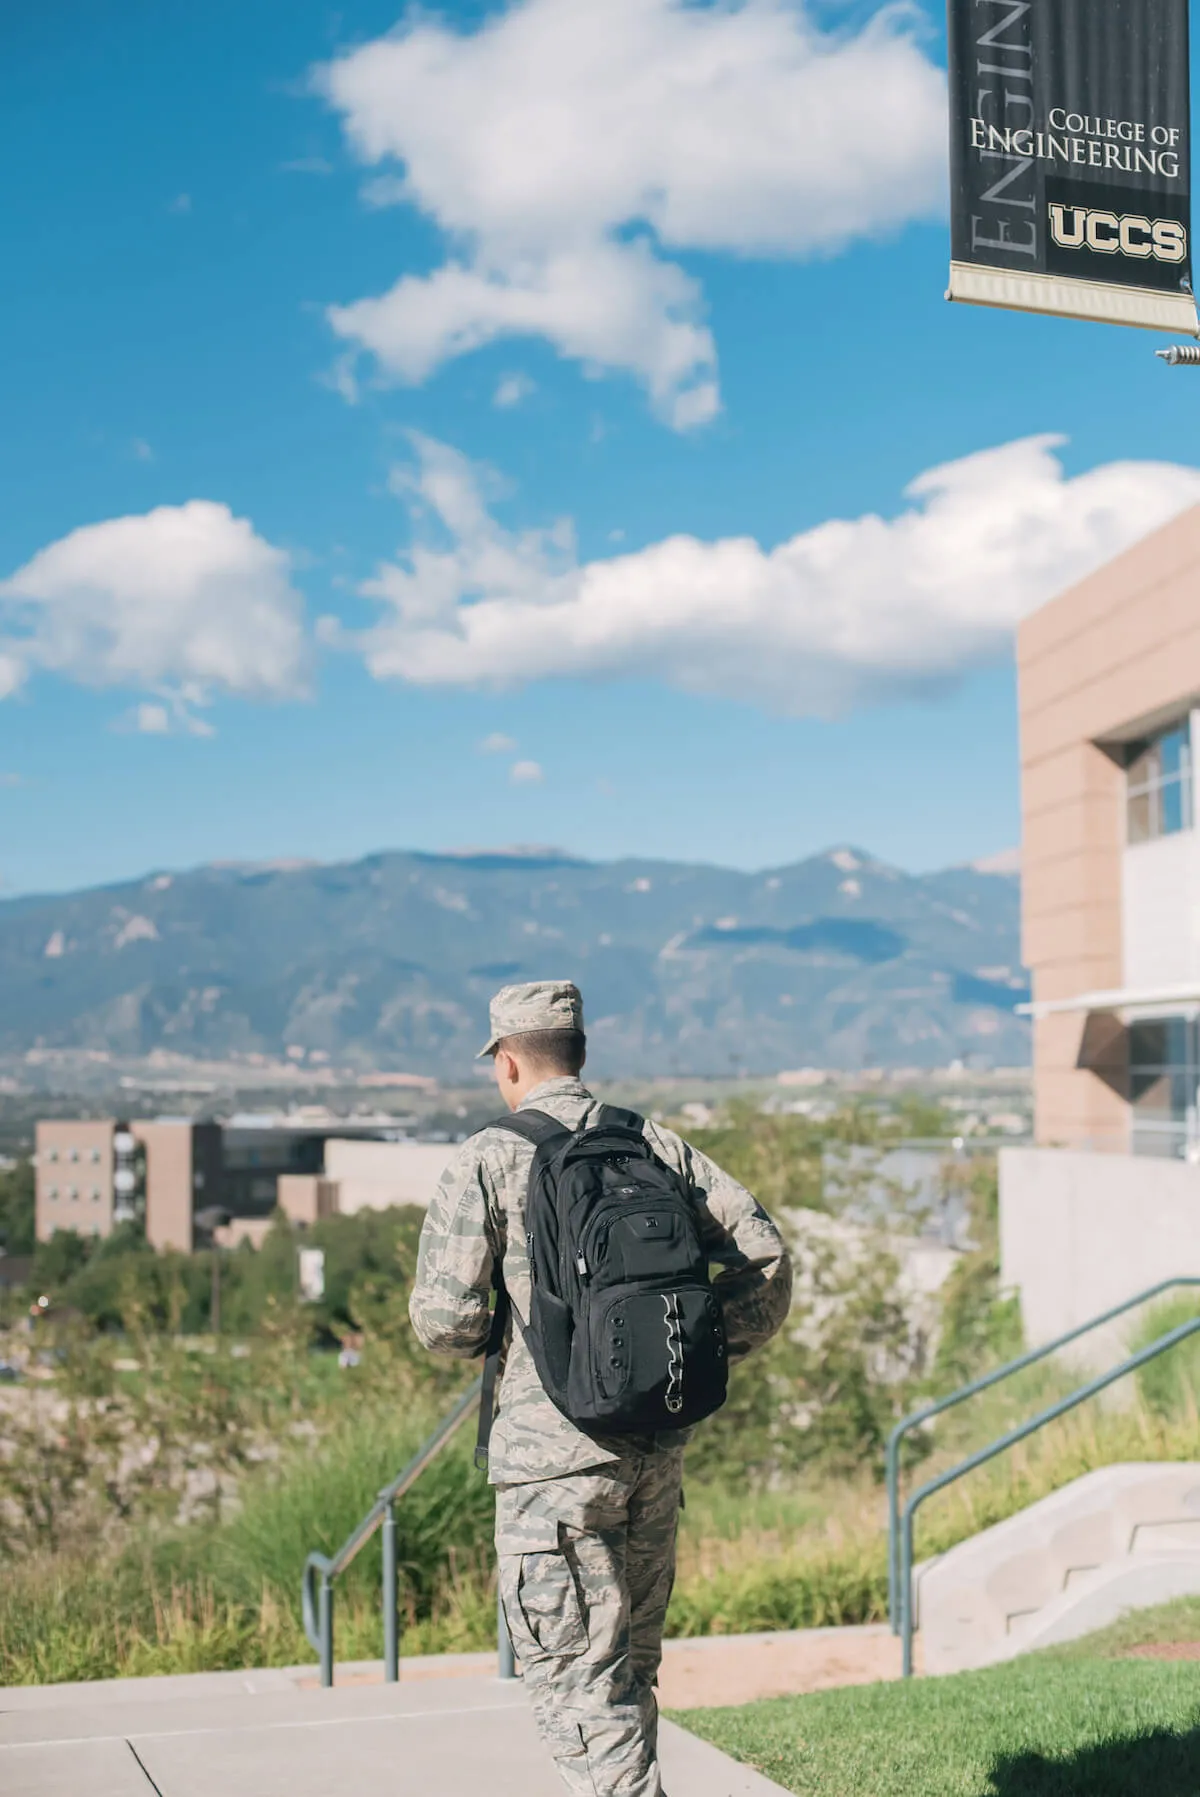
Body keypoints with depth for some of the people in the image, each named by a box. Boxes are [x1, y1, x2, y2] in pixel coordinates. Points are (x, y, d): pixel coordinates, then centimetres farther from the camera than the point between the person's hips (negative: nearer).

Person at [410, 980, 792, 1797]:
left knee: (576, 1676, 1)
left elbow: (443, 1316, -12)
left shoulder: (490, 1158, -7)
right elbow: (764, 1252, 4)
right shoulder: (655, 1144, 7)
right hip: (658, 1447, 5)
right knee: (629, 1664, 19)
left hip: (552, 1453, -5)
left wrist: (483, 1337, 10)